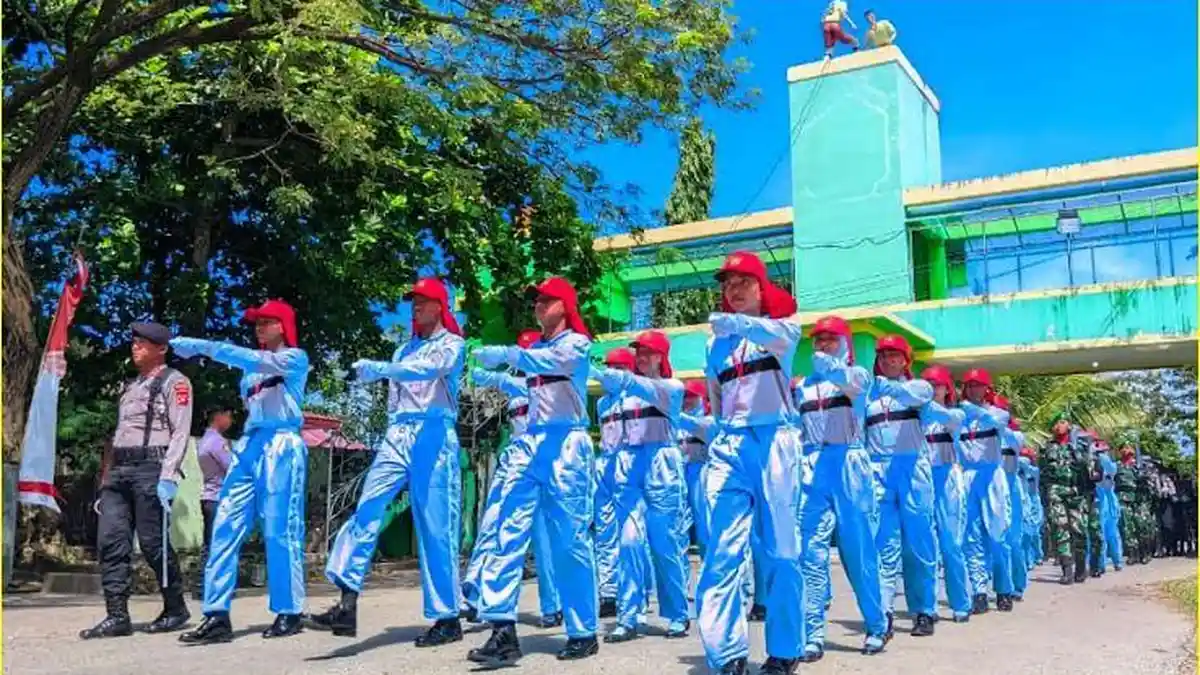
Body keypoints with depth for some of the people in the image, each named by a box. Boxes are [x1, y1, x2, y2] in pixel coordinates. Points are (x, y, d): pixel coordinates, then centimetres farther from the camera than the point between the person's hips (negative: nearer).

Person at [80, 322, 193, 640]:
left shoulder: (174, 382, 1)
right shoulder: (131, 386, 25)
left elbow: (180, 432, -9)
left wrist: (168, 477, -20)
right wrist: (107, 478, 17)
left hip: (150, 468, -7)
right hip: (119, 470, 7)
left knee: (153, 541, -6)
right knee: (111, 540, -3)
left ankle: (176, 609, 8)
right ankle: (117, 615, -2)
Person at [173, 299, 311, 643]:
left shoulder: (295, 358, 1)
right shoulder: (254, 366, 24)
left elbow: (256, 361, -16)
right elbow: (250, 406, 22)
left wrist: (202, 346, -21)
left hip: (282, 445, -7)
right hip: (249, 445, 7)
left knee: (280, 531, -6)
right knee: (226, 527, -3)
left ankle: (289, 612, 3)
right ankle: (217, 615, -3)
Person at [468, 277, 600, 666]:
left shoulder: (577, 342, 0)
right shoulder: (536, 347, 21)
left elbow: (552, 362, -23)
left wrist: (506, 354, -34)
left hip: (566, 443, -6)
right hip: (530, 442, 6)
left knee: (570, 539, -3)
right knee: (509, 532, -8)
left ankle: (583, 633, 8)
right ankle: (503, 629, -11)